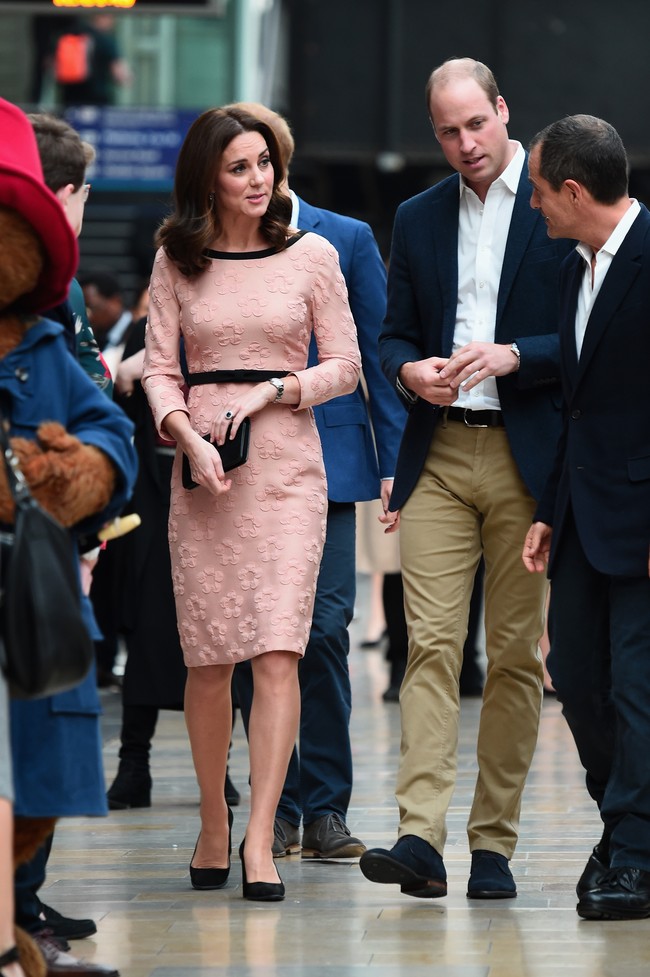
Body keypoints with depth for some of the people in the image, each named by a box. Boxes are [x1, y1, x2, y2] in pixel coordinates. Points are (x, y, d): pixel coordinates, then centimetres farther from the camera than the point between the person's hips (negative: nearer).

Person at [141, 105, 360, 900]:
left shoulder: (312, 256, 4)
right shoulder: (176, 261, 7)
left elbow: (345, 366, 6)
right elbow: (159, 367, 6)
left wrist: (270, 390, -9)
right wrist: (189, 438, -11)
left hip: (286, 456, -1)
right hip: (200, 462, 1)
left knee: (277, 651, -12)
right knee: (206, 657, 3)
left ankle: (259, 841, -14)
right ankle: (213, 822, 19)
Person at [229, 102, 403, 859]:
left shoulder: (347, 241, 6)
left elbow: (377, 355, 5)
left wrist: (393, 462, 0)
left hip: (326, 457, -1)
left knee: (322, 628, -7)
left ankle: (326, 806, 2)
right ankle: (279, 808, 9)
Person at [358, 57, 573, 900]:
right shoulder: (418, 219, 14)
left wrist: (511, 356, -16)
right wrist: (411, 370, -5)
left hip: (529, 458, -3)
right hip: (439, 457, 3)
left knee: (517, 653, 2)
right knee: (431, 642, -8)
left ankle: (494, 844, 8)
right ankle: (420, 838, -15)